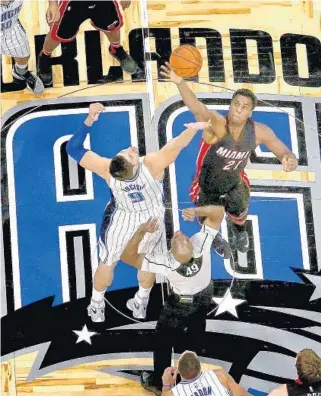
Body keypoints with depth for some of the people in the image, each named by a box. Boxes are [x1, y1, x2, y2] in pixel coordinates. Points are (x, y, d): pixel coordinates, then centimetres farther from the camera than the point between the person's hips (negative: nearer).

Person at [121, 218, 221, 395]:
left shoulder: (165, 262, -45)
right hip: (205, 294, 4)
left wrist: (141, 231, -47)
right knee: (196, 326, 32)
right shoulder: (201, 243, -41)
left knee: (163, 339, 17)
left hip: (182, 302, -4)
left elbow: (127, 256, -38)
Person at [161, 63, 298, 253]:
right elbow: (197, 108, -59)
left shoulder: (259, 131, -23)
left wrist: (290, 160, -41)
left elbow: (286, 153, -14)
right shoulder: (217, 124, -37)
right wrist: (180, 82, -80)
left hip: (235, 184, 4)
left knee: (239, 217, 30)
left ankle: (239, 232, 72)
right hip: (207, 187, -4)